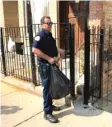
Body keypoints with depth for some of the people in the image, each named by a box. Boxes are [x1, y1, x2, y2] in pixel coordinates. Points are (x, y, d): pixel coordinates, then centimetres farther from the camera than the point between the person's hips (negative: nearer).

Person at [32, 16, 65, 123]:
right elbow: (35, 50, -26)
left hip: (51, 64, 9)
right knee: (47, 87, -4)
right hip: (45, 65, -9)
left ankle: (49, 105, 33)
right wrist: (49, 58, -26)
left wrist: (59, 50, 13)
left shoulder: (49, 35, 14)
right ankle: (47, 112, 5)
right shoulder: (40, 35, -15)